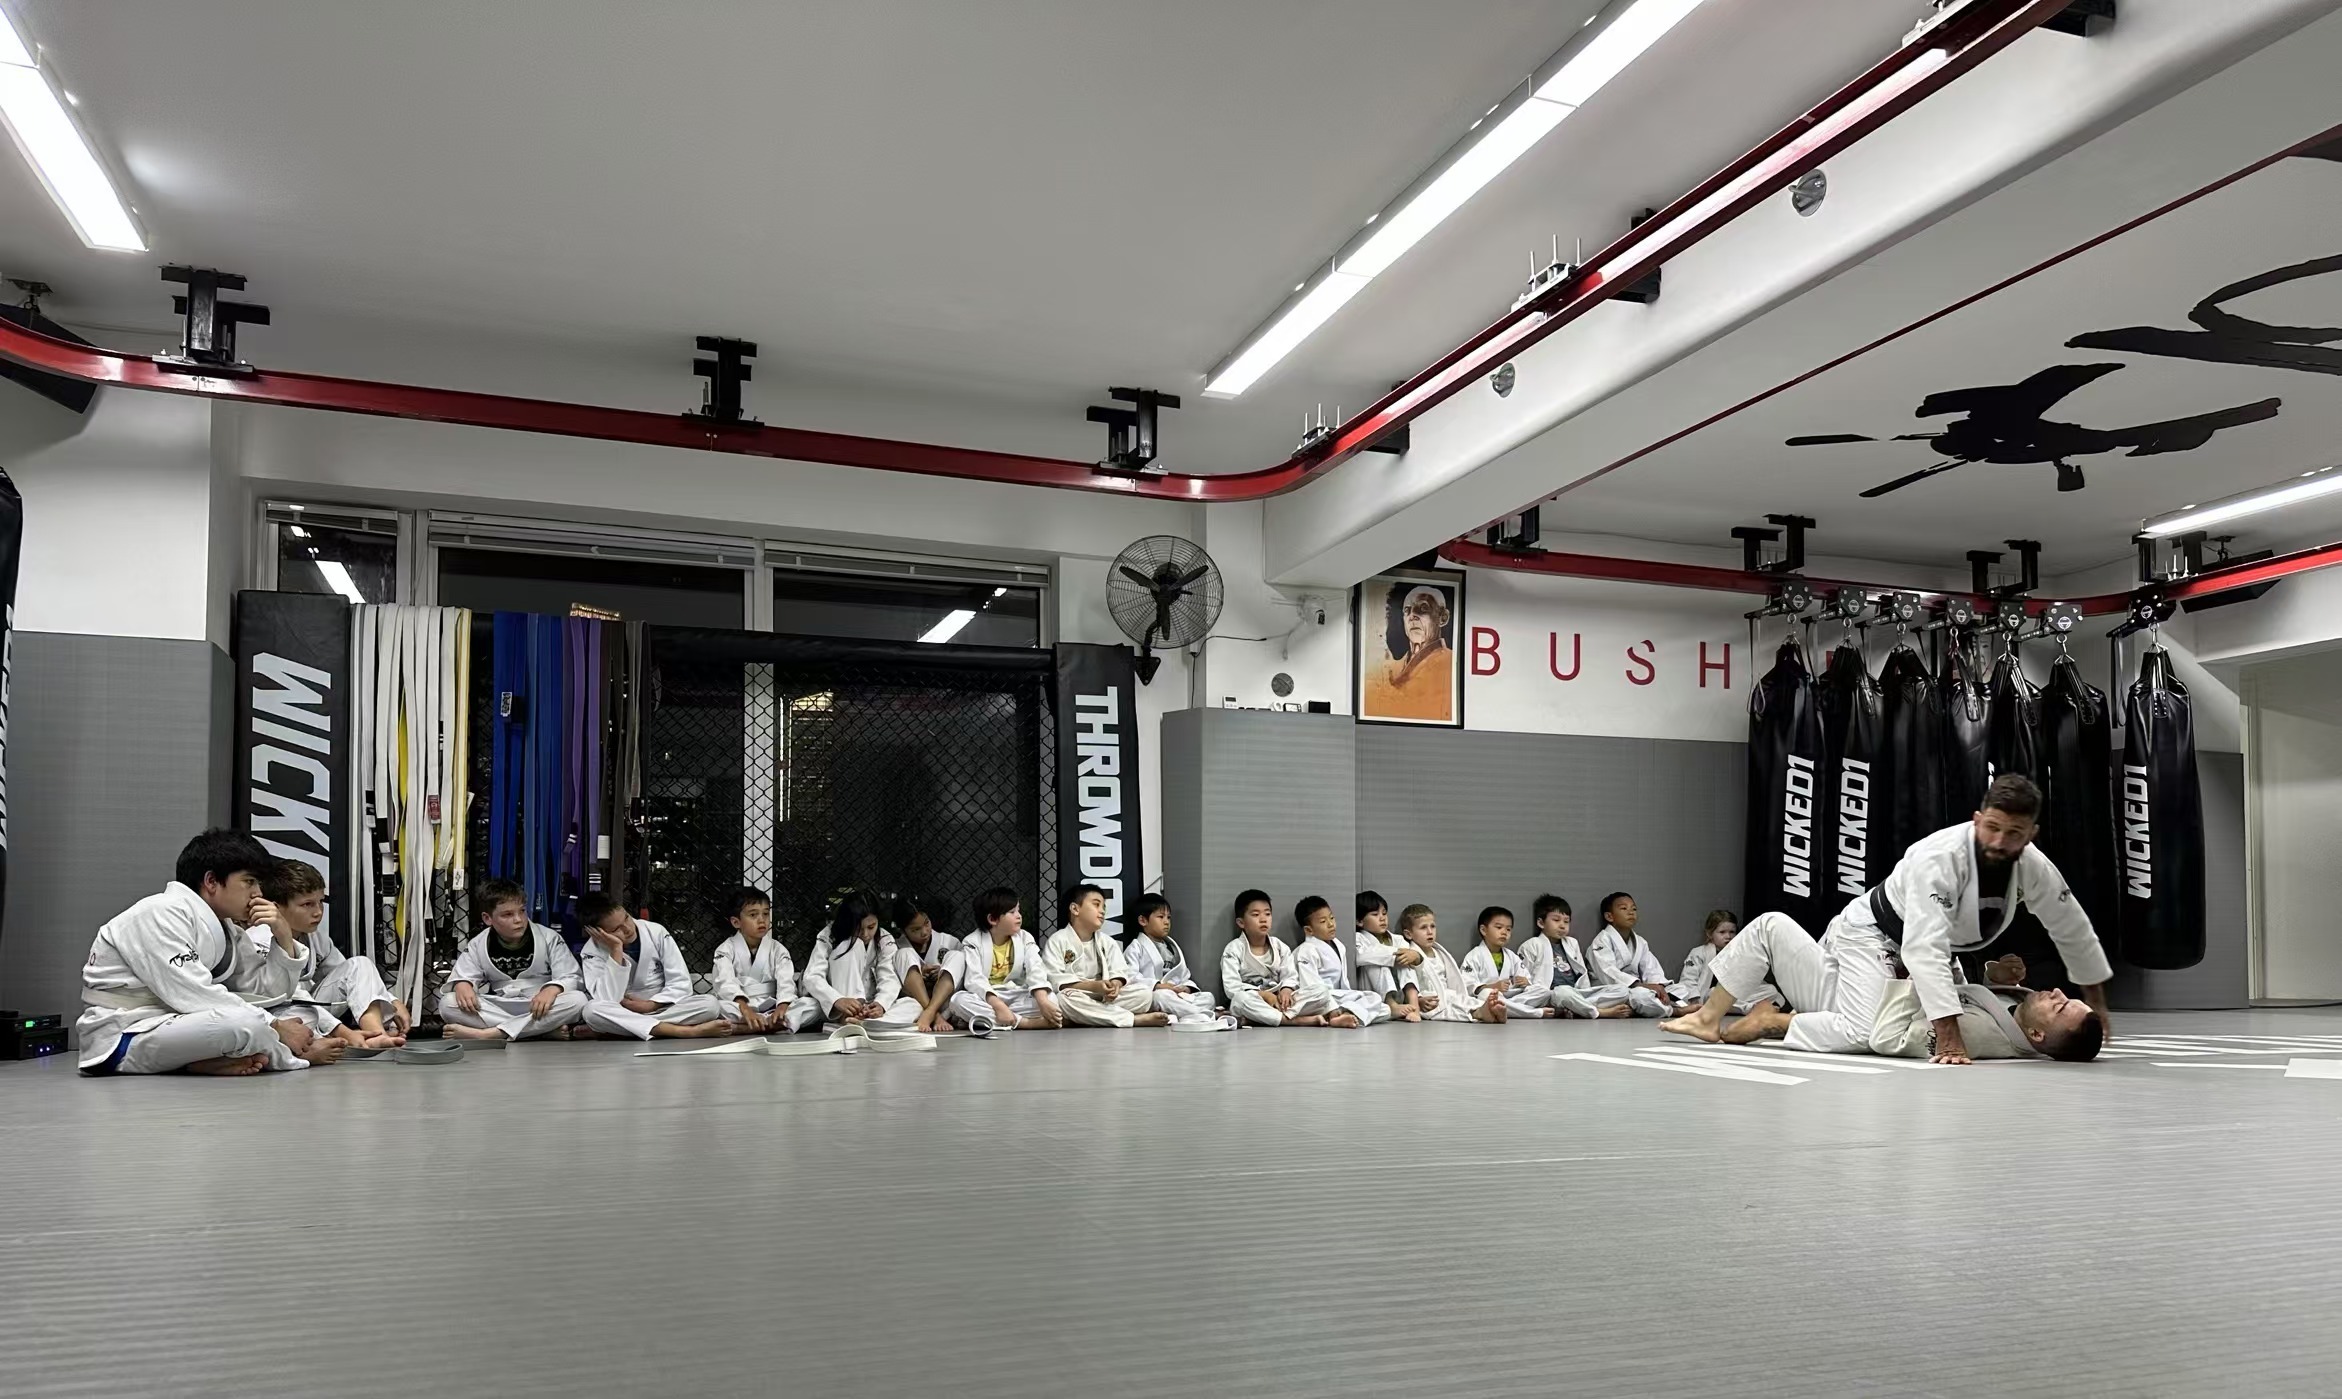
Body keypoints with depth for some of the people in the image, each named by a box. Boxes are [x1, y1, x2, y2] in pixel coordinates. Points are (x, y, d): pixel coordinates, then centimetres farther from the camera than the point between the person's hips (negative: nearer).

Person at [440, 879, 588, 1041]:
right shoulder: (478, 945, 5)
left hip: (541, 1008, -2)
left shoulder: (549, 938, -3)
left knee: (577, 1000, -33)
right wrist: (462, 985, -26)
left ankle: (486, 1034, -34)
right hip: (498, 1011, 2)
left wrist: (552, 989, -30)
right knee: (448, 1004, -23)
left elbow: (572, 977, -8)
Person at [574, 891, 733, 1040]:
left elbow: (681, 984, -5)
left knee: (710, 1004, -27)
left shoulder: (656, 931, -6)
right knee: (592, 1010, -34)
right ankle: (687, 1031, -38)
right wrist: (616, 950, -26)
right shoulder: (593, 952, -9)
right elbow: (605, 1002, -24)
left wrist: (650, 1005, -19)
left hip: (664, 1008, 2)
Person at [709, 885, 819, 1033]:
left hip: (770, 1009, 3)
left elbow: (786, 981, -10)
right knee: (714, 1006, -35)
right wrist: (744, 1008, -39)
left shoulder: (777, 950, 8)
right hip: (737, 1008, -2)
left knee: (813, 1005, -22)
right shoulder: (726, 949, 1)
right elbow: (725, 981, -19)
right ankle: (777, 1024, -37)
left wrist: (782, 1008, -33)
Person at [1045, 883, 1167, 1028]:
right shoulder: (1057, 940, -5)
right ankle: (1136, 1019, -35)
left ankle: (1081, 1017, -28)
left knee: (1144, 992, -13)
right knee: (1065, 999, -39)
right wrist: (1093, 986, -27)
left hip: (1104, 998, 5)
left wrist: (1115, 985, -26)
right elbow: (1054, 979, -17)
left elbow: (1120, 972, 0)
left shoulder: (1107, 942, 12)